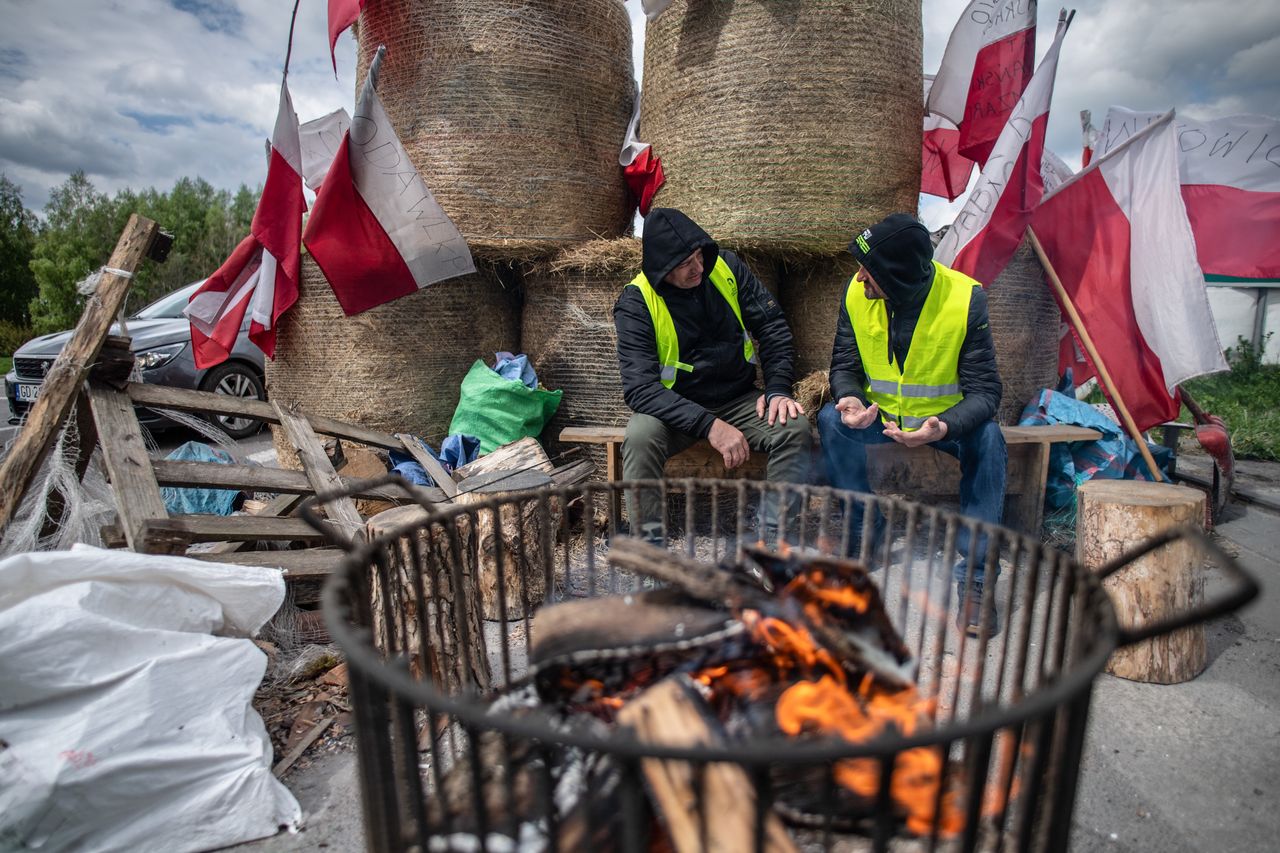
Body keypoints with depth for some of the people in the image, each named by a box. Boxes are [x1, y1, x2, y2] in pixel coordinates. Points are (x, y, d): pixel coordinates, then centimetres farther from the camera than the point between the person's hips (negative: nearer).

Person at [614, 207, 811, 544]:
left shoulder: (726, 267, -3)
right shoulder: (636, 301, -15)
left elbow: (773, 327, 2)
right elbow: (640, 387, -24)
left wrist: (777, 389, -14)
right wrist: (709, 425, -33)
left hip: (739, 401, 3)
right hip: (675, 411, -3)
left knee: (794, 426, -24)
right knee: (640, 436, -33)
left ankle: (773, 540, -14)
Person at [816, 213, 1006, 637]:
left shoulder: (966, 298, -20)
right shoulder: (857, 292, -13)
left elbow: (984, 390, -20)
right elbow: (845, 364, -4)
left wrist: (945, 426, -42)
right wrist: (850, 399, -28)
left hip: (945, 419, -2)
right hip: (880, 415, 2)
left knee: (988, 438, -32)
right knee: (831, 420, -26)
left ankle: (975, 574, -22)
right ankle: (866, 533, -9)